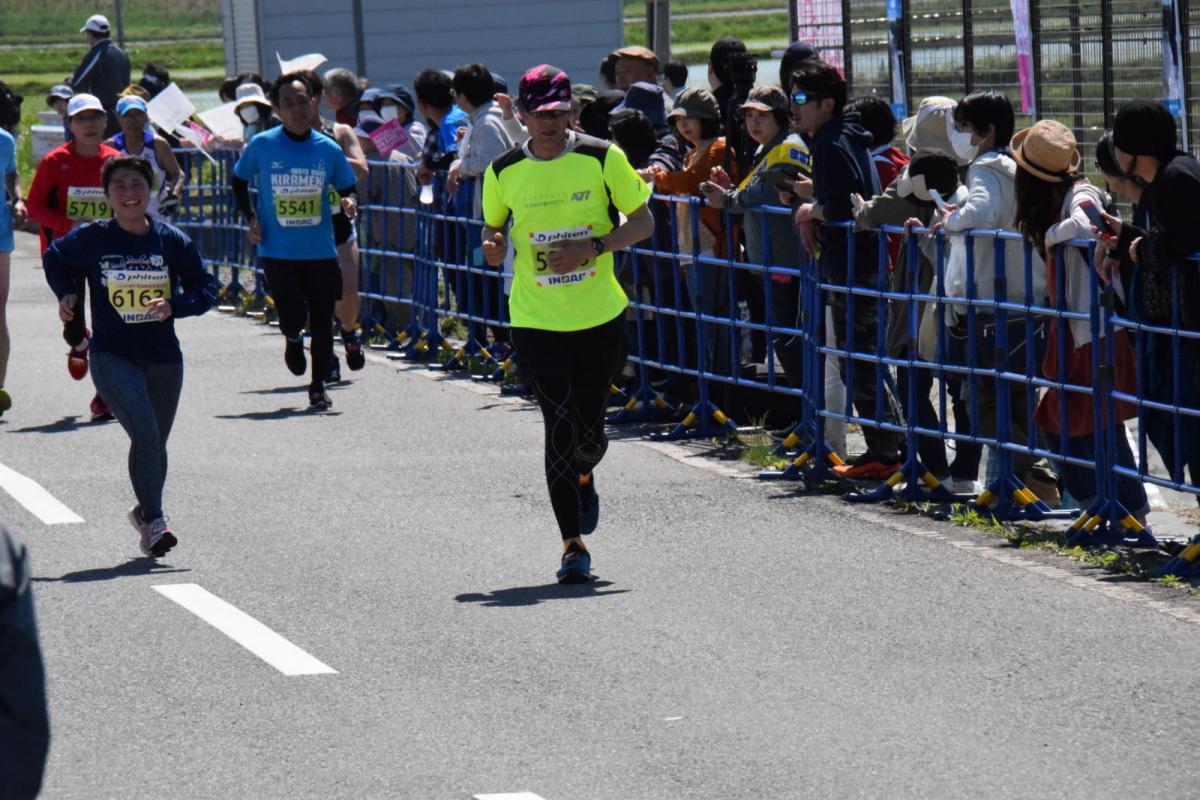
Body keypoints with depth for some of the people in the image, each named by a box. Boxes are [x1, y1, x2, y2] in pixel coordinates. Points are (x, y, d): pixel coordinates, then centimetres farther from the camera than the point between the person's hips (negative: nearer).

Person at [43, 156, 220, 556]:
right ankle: (154, 522, -16)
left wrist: (175, 305, -15)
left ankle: (146, 512, 41)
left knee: (155, 442, 16)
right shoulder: (90, 239, -3)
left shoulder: (172, 240, -1)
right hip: (113, 357, -3)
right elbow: (54, 259, 17)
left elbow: (206, 287, 3)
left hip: (164, 358, 3)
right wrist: (66, 295, 1)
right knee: (145, 433, -22)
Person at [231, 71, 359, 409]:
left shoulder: (328, 149, -1)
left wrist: (350, 204, -13)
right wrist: (250, 217, -1)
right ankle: (292, 339, 26)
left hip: (321, 251, 2)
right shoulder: (262, 146, -5)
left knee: (322, 321, 5)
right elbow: (239, 181, 11)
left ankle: (318, 386, 23)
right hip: (278, 251, -2)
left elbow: (348, 189, 10)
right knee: (293, 316, -12)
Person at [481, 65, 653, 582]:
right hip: (536, 320, 0)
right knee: (560, 428, -9)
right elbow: (493, 228, 15)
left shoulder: (602, 158, -5)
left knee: (590, 430, 5)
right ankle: (572, 544, 0)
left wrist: (593, 248, -16)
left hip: (600, 316, 0)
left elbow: (643, 222, 0)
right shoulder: (504, 172, -1)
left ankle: (584, 478, 43)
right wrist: (493, 248, -9)